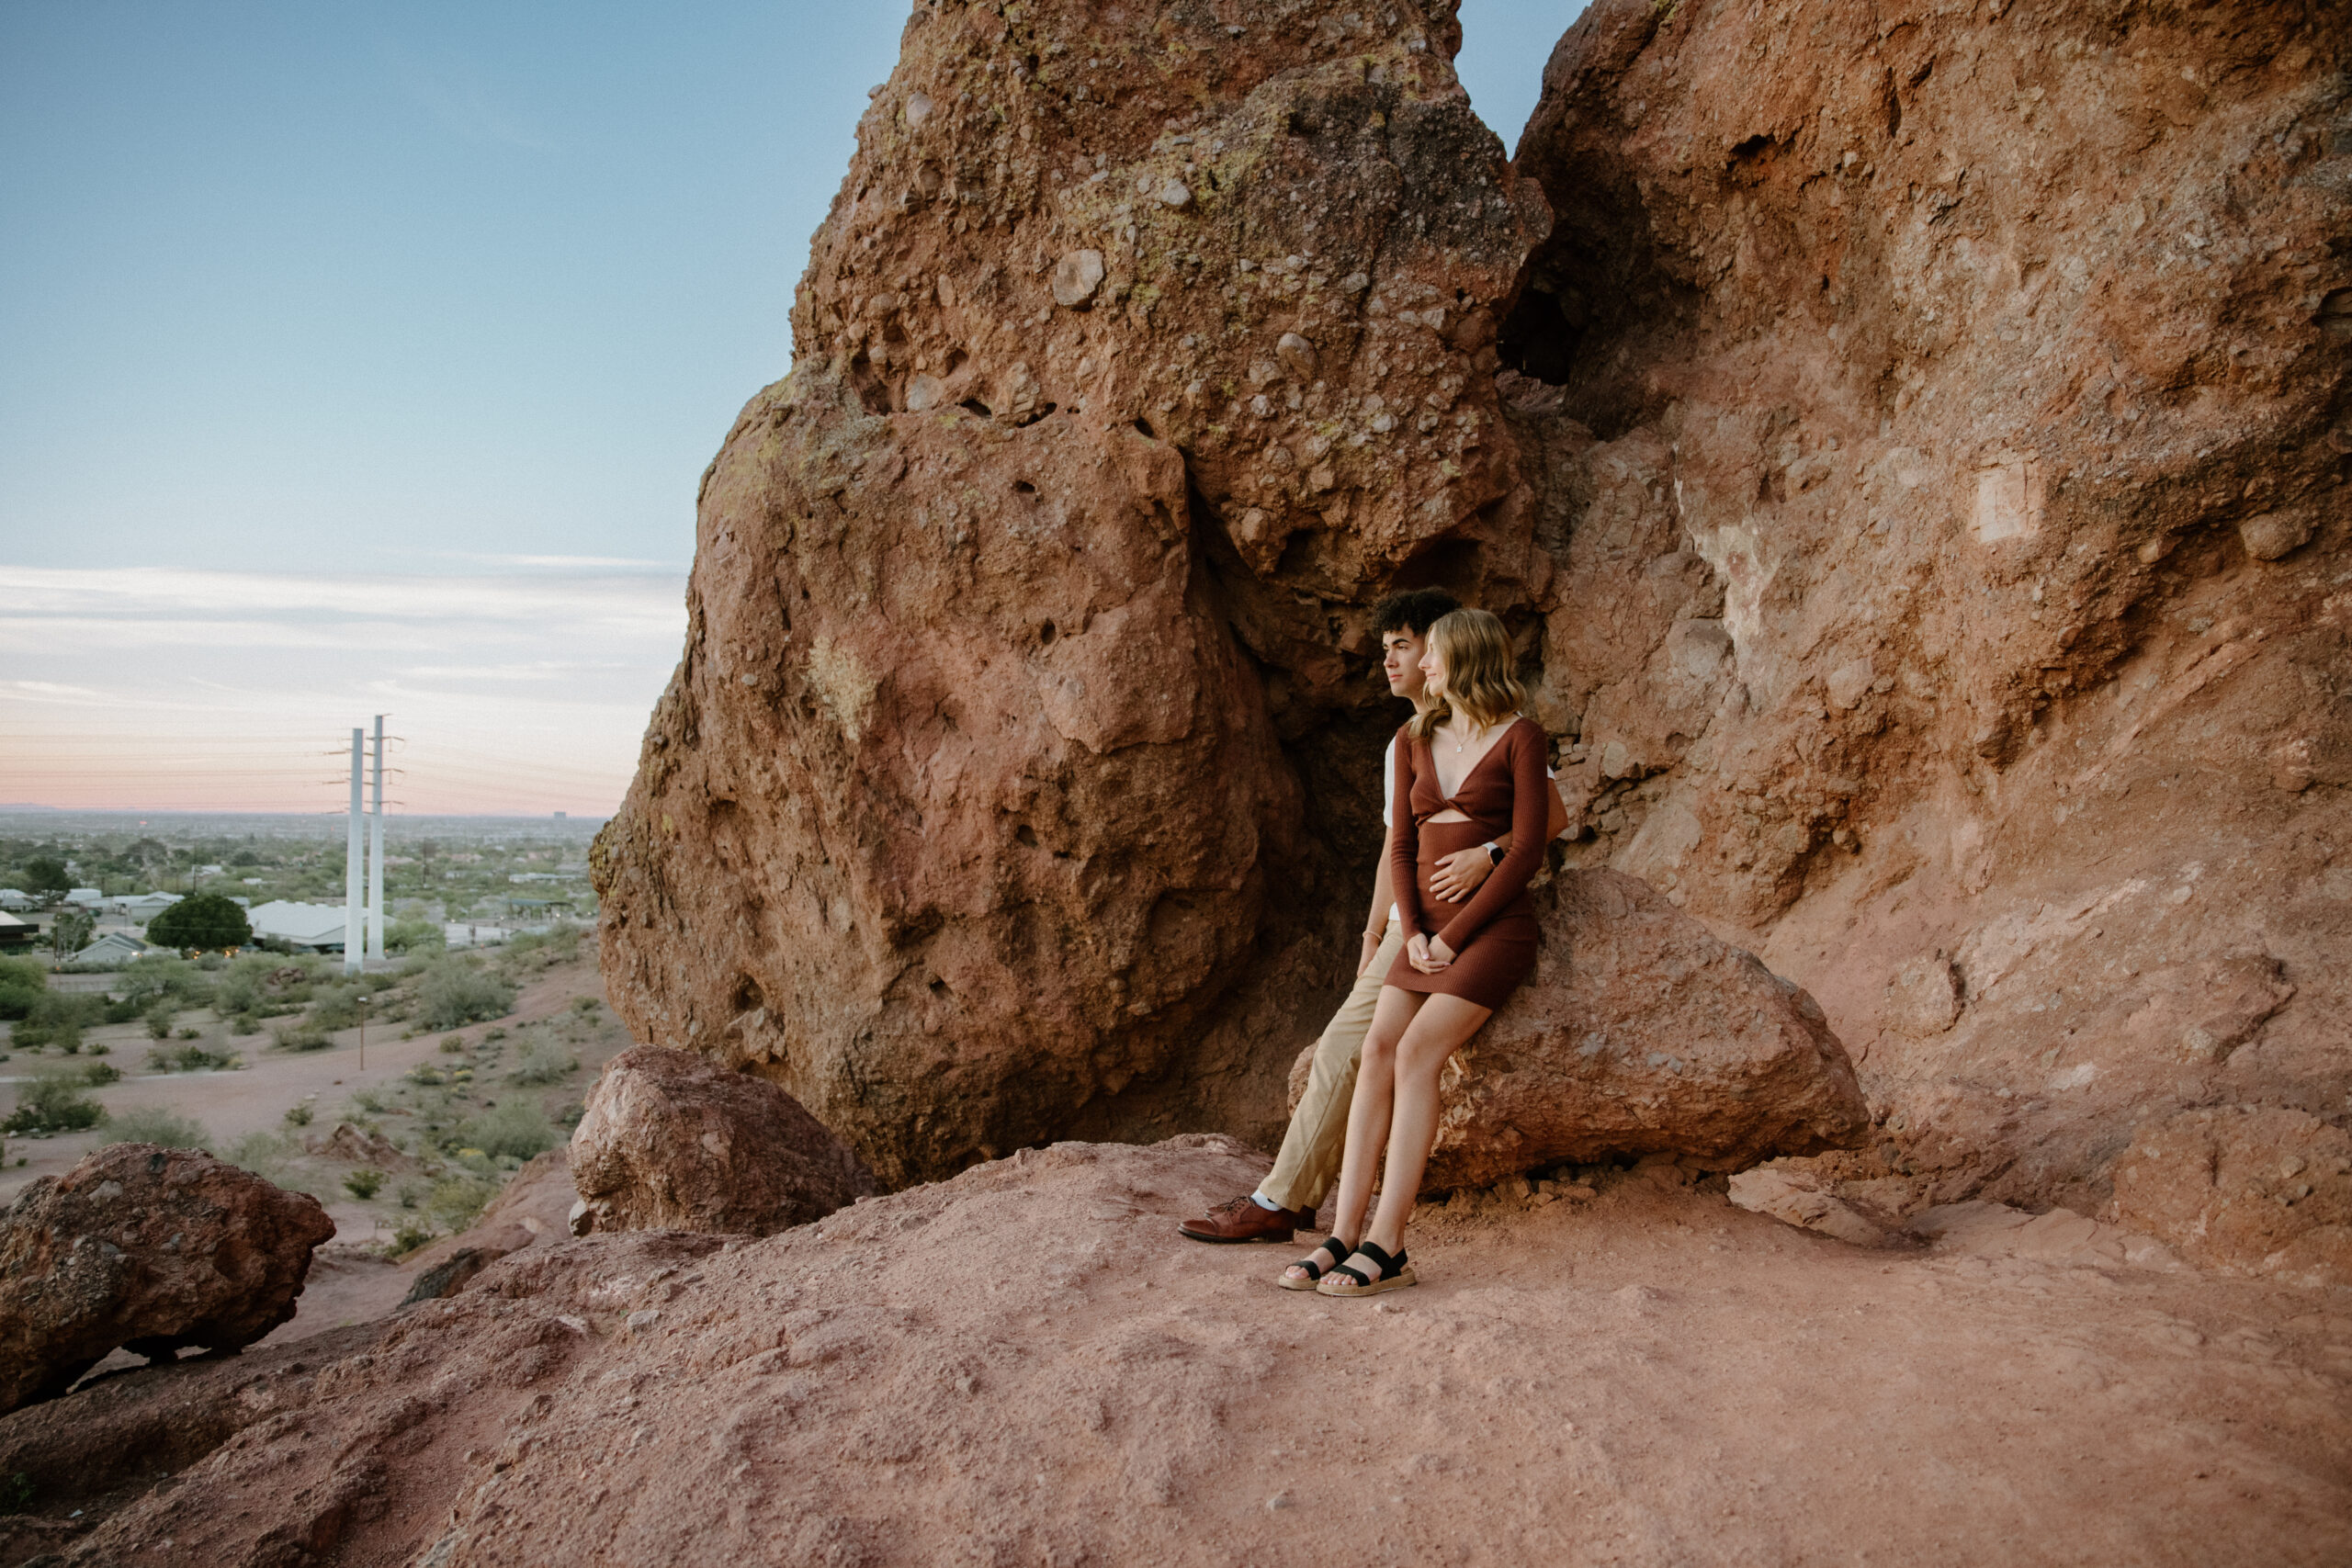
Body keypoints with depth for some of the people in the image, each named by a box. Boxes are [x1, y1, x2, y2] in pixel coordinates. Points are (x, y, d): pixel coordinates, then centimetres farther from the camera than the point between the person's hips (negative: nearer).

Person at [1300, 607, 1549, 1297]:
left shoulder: (1521, 737, -4)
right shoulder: (1414, 740, 14)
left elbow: (1527, 850, -10)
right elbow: (1402, 846, 12)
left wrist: (1454, 936, -14)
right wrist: (1413, 932, -4)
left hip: (1494, 925, -5)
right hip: (1427, 929, 6)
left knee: (1416, 1052, -21)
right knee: (1376, 1049, -13)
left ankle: (1387, 1246, -21)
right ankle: (1345, 1233, -14)